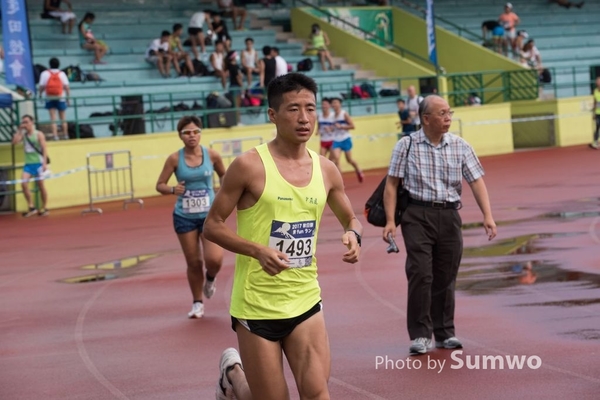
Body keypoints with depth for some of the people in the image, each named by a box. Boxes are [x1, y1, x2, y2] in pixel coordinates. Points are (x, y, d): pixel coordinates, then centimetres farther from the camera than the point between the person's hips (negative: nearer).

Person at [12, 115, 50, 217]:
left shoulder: (38, 134, -3)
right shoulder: (23, 135, 10)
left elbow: (44, 149, -8)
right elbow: (14, 141, -4)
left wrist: (45, 163, -16)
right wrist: (19, 130, -4)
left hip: (38, 163, -4)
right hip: (28, 164, 4)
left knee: (41, 185, 3)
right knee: (24, 183, -13)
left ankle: (44, 208, 14)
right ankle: (31, 207, -8)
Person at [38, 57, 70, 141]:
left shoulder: (45, 74, -5)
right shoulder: (62, 74, -3)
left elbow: (42, 87, -7)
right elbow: (66, 87, -5)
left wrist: (40, 95, 10)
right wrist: (68, 97, 4)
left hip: (50, 98, -1)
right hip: (61, 98, 1)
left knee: (53, 119, -1)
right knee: (63, 118, 12)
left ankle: (55, 135, -10)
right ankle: (65, 135, 18)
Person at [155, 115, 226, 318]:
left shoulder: (212, 155, -6)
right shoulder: (175, 159, -8)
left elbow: (223, 175, 13)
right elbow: (160, 185, -2)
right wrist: (172, 189, -22)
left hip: (209, 215, 0)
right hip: (184, 217, 0)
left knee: (214, 259, -15)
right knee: (194, 263, 6)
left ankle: (210, 278, 22)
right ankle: (197, 303, 27)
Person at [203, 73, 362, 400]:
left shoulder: (326, 170, 3)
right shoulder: (249, 166, -12)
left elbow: (350, 219, 19)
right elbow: (212, 226, -7)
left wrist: (353, 235, -6)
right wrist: (258, 250, -23)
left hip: (305, 301, 4)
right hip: (257, 305, -4)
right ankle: (233, 371, 38)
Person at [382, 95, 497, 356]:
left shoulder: (460, 146, 5)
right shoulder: (406, 146, 0)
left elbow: (476, 181, 2)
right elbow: (392, 184, 0)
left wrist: (488, 216, -10)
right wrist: (390, 220, -7)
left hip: (449, 215, 3)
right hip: (417, 216, -3)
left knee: (446, 277, 8)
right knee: (420, 274, -10)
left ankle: (445, 333, 20)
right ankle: (420, 335, -3)